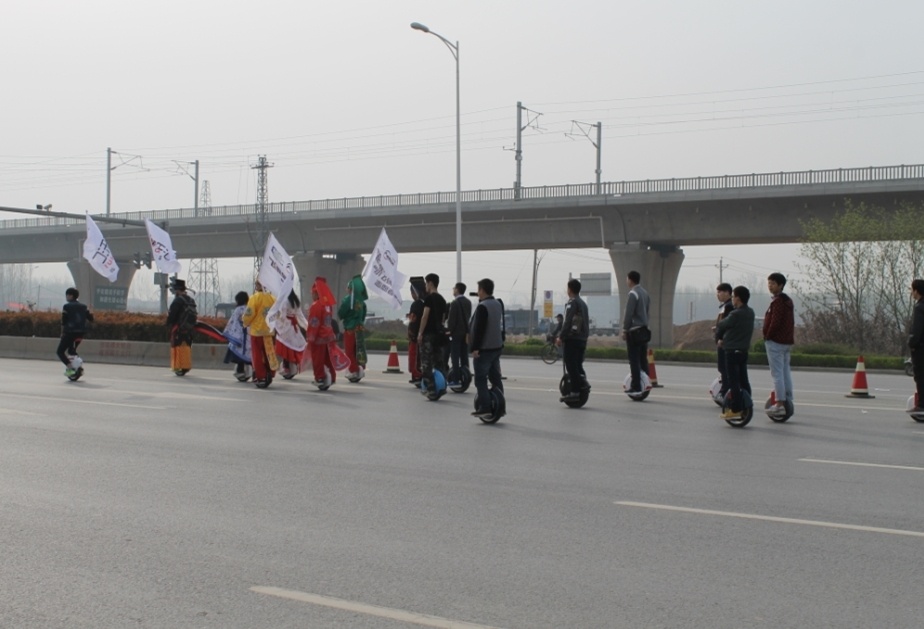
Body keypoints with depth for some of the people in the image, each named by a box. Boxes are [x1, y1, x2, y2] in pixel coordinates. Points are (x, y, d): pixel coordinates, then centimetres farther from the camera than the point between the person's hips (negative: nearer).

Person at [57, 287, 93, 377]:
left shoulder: (67, 306, -3)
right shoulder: (83, 306, 11)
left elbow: (63, 321, -5)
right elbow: (90, 318, 5)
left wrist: (62, 333, 5)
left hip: (70, 332, -6)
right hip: (81, 333, 6)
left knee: (60, 351, 3)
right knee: (72, 350, 26)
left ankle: (70, 367, -14)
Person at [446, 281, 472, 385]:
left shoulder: (455, 303, -14)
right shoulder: (468, 302, 9)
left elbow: (451, 319, -15)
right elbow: (469, 317, 12)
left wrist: (449, 331, -7)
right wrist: (467, 331, 15)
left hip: (456, 333, -7)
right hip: (466, 333, 7)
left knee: (455, 357, -4)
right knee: (464, 357, 10)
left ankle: (456, 379, -6)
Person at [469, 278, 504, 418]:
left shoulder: (482, 307, -17)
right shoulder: (498, 304, 11)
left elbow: (479, 329, -22)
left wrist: (475, 348, -20)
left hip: (484, 349, -9)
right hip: (497, 347, 9)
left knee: (480, 379, -5)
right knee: (495, 378, 13)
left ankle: (484, 408, -10)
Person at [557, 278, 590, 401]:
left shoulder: (572, 302, -10)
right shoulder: (583, 303, 18)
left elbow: (568, 322, -18)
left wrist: (561, 337, -16)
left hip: (572, 339, -9)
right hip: (582, 339, 9)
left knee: (571, 365, -7)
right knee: (578, 364, 16)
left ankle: (575, 391, -9)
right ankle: (583, 384, 4)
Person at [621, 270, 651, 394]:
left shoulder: (633, 294, -14)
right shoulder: (645, 293, 14)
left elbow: (629, 314, -16)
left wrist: (624, 330, -11)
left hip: (634, 331, -9)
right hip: (644, 330, 9)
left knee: (634, 360, -7)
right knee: (643, 359, 12)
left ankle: (636, 387, -9)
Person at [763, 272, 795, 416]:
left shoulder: (777, 301, -15)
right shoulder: (788, 301, 15)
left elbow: (775, 322, -21)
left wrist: (767, 336, -10)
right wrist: (791, 339, 21)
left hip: (775, 341, -10)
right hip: (787, 341, 10)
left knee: (777, 373, -8)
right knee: (786, 372, 14)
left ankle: (780, 404, -9)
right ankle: (788, 402, 18)